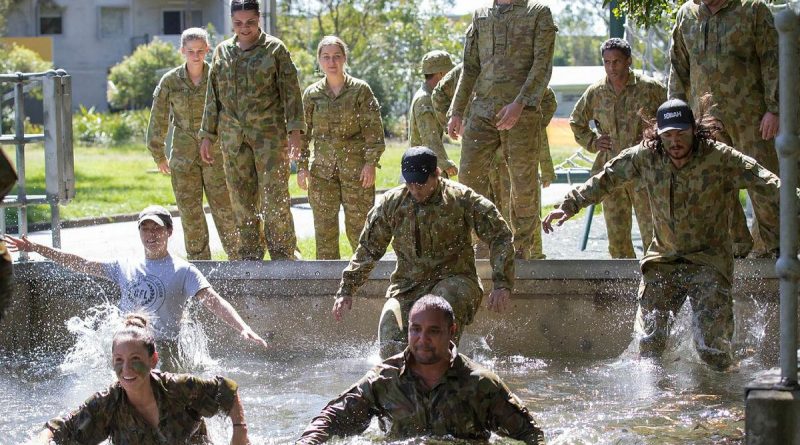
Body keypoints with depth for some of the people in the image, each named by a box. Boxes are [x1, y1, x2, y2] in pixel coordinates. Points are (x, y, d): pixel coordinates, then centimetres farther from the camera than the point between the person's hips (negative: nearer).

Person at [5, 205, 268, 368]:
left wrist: (242, 328, -26)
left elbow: (214, 301, -10)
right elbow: (81, 265, 21)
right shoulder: (126, 267, 15)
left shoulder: (182, 271, 1)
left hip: (163, 348, -4)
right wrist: (35, 248, 19)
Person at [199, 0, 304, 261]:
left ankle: (282, 254, -1)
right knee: (241, 199, 5)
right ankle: (250, 256, 13)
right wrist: (207, 135, 14)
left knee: (275, 195, -8)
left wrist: (295, 129, -12)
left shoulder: (274, 49, 1)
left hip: (269, 132, -4)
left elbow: (291, 90, -3)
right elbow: (213, 96, 17)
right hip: (233, 136, 4)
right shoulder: (223, 52, 13)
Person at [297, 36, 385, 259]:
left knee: (358, 224, -2)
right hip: (322, 168, 2)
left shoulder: (360, 90, 0)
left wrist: (371, 162, -10)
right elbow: (303, 132, 11)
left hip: (356, 166, -2)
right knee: (324, 226, 1)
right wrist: (302, 165, 5)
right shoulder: (312, 94, 7)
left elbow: (373, 129, -2)